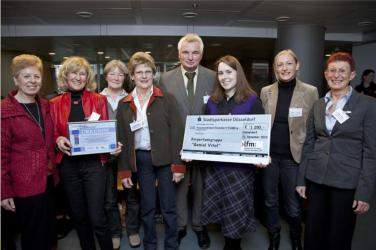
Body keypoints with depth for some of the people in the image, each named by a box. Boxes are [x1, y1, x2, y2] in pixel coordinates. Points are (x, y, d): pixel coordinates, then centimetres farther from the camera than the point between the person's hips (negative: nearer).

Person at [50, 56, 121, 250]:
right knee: (78, 217, 15)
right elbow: (53, 134, 9)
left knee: (97, 218, -4)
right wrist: (58, 140, -13)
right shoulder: (55, 103, 6)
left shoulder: (99, 100, 2)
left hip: (94, 164, -2)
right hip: (68, 166, 3)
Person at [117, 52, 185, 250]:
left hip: (165, 159, -2)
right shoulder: (124, 104, 5)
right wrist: (124, 170, 2)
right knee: (147, 207, 14)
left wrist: (178, 165, -11)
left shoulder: (167, 99, -3)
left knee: (168, 207, 7)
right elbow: (122, 138, 5)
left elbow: (177, 132, -6)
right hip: (141, 159, 2)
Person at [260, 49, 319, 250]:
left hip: (293, 156, -2)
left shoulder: (310, 91, -4)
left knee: (293, 205, 7)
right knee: (270, 201, 15)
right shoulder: (266, 91, 3)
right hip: (268, 155, 2)